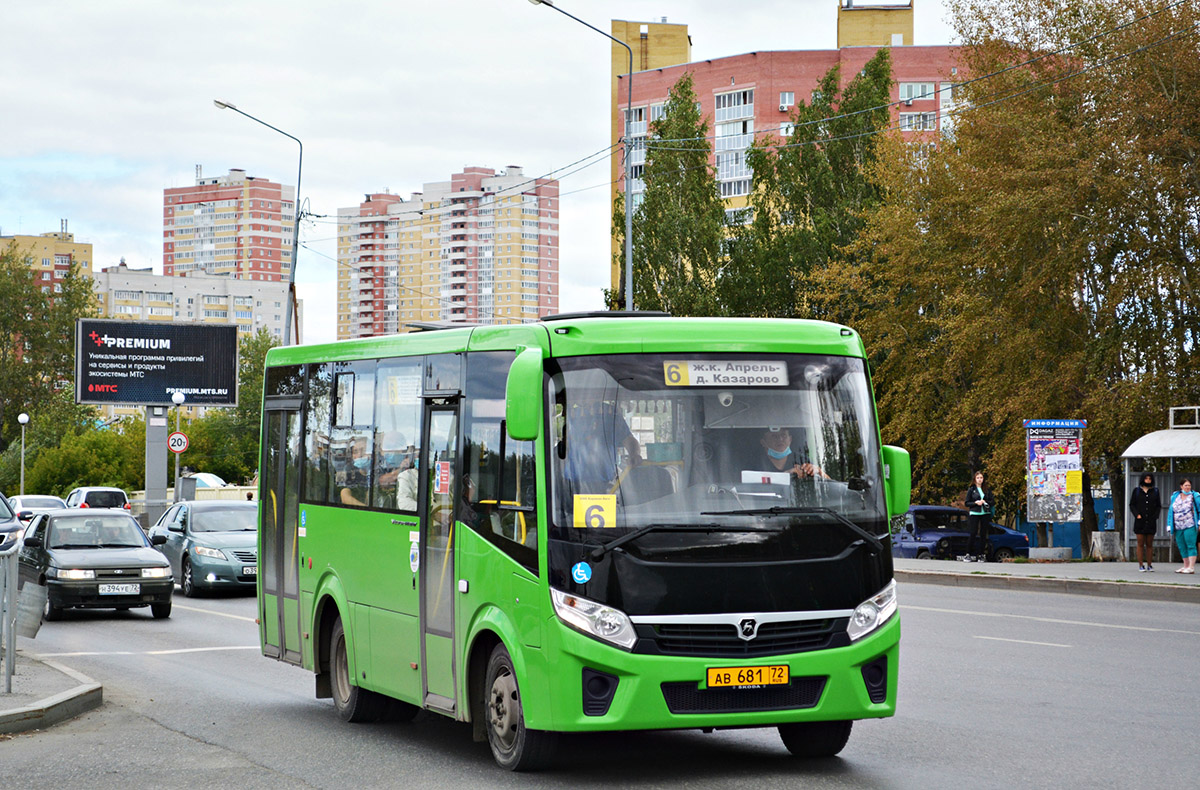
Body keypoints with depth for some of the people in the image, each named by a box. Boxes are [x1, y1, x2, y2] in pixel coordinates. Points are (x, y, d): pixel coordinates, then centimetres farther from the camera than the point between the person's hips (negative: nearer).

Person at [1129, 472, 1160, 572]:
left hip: (1151, 522, 1)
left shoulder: (1155, 491, 9)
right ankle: (1141, 565, 0)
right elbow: (1132, 505, 6)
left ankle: (1149, 565, 8)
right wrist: (1137, 514, -9)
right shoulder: (1137, 491, 6)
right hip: (1140, 522, -1)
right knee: (1140, 544, -2)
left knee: (1149, 544, 3)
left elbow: (1158, 506, 11)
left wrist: (1155, 516, -4)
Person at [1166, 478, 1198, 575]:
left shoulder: (1194, 497, 0)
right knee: (1182, 547, 9)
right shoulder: (1175, 497, 13)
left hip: (1190, 526, -5)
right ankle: (1186, 566, 18)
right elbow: (1171, 511, 16)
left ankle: (1191, 567, -11)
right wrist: (1169, 526, 11)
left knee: (1191, 546, -9)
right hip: (1178, 527, 5)